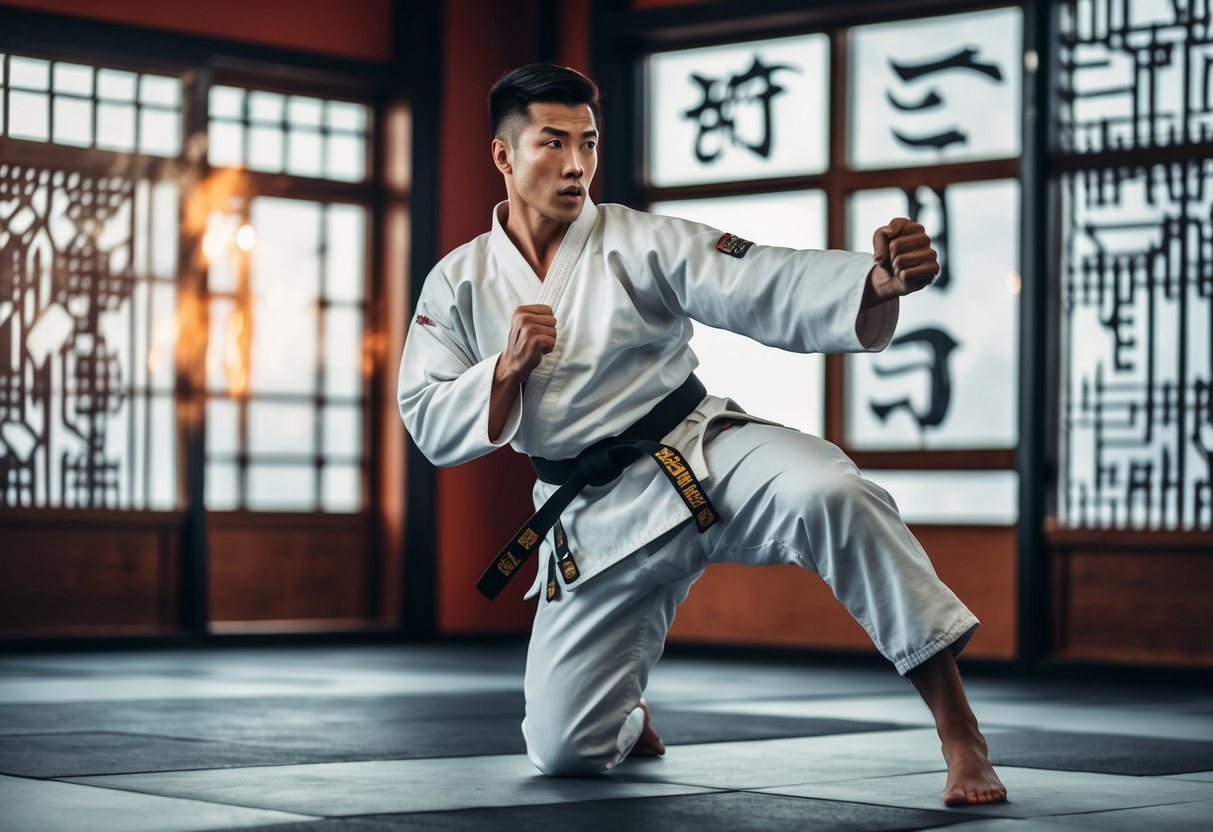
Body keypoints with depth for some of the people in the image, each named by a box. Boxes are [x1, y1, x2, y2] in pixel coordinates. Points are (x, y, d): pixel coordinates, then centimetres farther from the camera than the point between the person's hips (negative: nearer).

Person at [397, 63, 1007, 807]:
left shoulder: (643, 243, -6)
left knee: (829, 493, -36)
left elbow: (770, 289, -19)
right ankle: (632, 720, 39)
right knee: (564, 748, -2)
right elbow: (432, 427, 1)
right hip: (595, 517, 3)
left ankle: (959, 732, -29)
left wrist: (878, 282, -39)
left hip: (700, 456, -2)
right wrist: (508, 368, -18)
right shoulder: (457, 285, 3)